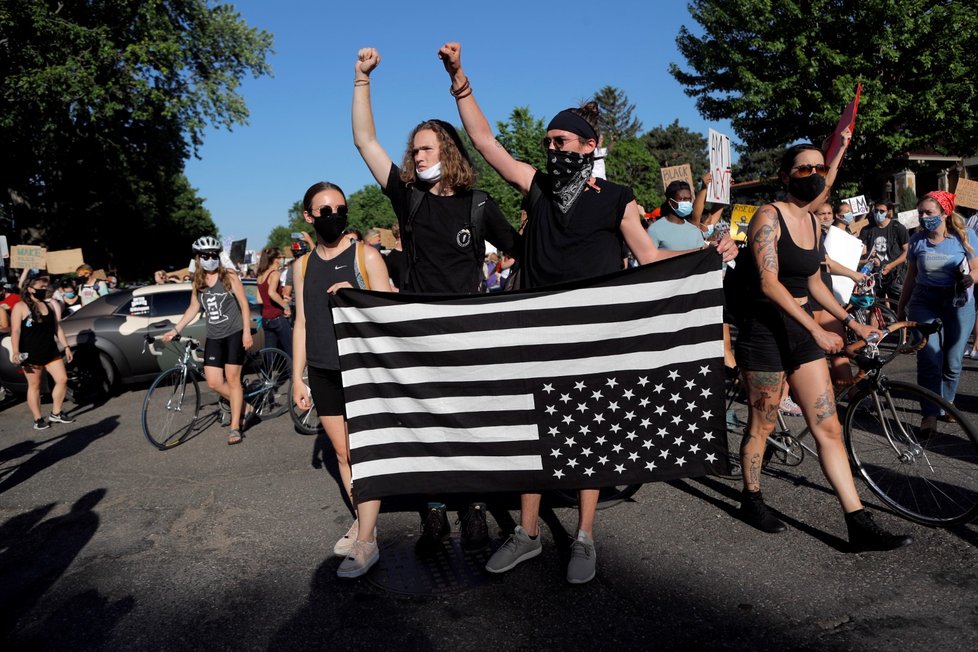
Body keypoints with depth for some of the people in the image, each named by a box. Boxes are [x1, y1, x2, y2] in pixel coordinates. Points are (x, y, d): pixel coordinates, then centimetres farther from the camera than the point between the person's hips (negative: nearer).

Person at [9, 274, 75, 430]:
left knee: (62, 379, 1)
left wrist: (66, 347, 13)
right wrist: (15, 351, -22)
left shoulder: (50, 305, 11)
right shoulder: (20, 307, -6)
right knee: (34, 386, 2)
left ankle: (55, 413, 15)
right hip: (31, 354, -6)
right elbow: (15, 331, -12)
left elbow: (57, 328, 16)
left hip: (51, 351, 6)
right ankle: (38, 419, 10)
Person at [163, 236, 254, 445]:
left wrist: (247, 331, -12)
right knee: (214, 382, -2)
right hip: (213, 337, 5)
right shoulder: (198, 282, 8)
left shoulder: (229, 277, -5)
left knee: (232, 378, -5)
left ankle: (235, 427, 4)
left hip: (234, 334, -5)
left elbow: (244, 304, -5)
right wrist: (175, 329, 9)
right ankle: (246, 409, 19)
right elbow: (193, 308, 16)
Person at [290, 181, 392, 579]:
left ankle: (366, 542, 4)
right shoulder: (303, 265, 10)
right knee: (342, 454, 11)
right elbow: (302, 324, 13)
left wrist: (355, 294, -22)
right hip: (322, 373, 4)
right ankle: (362, 521, 27)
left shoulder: (366, 255, -3)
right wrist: (297, 378, 11)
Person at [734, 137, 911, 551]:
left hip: (803, 330, 7)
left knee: (828, 427, 3)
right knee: (762, 425, 7)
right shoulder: (768, 216, -12)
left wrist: (851, 322, 15)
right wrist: (817, 330, -24)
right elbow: (768, 283, -22)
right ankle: (751, 501, 29)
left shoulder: (813, 223, 11)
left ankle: (859, 525, 6)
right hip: (766, 331, -7)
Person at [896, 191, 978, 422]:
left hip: (958, 302, 0)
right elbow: (911, 275, 10)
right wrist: (901, 306, 13)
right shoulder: (917, 240, 2)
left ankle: (947, 402, 29)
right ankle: (931, 412, -5)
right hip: (925, 302, 0)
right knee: (930, 360, -12)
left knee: (952, 362, 5)